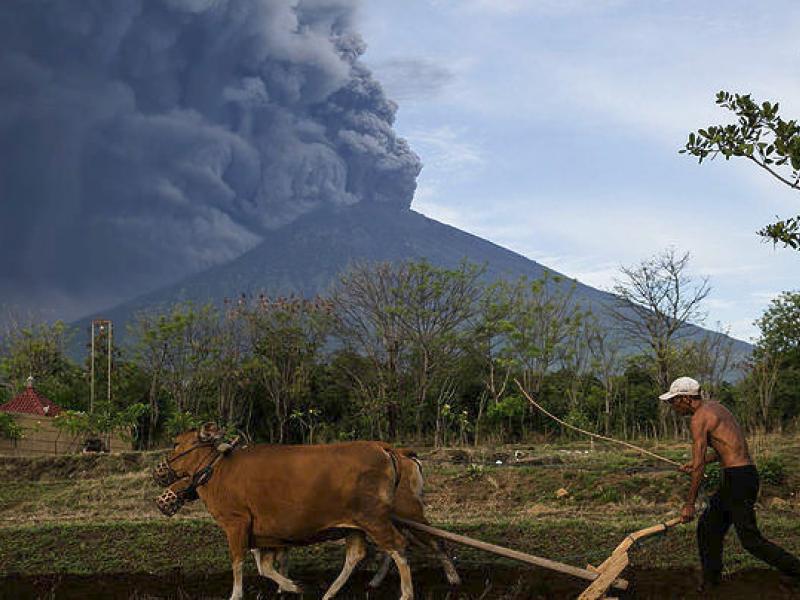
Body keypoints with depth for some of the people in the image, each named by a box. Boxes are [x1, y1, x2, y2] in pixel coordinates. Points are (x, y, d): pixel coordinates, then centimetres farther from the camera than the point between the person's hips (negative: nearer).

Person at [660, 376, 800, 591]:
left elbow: (699, 465, -15)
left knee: (751, 541, -6)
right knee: (708, 527, 17)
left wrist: (689, 504, -9)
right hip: (746, 474, 10)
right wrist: (698, 462, 26)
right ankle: (711, 581, 26)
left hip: (738, 478, -10)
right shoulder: (715, 407, 16)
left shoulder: (699, 418, -13)